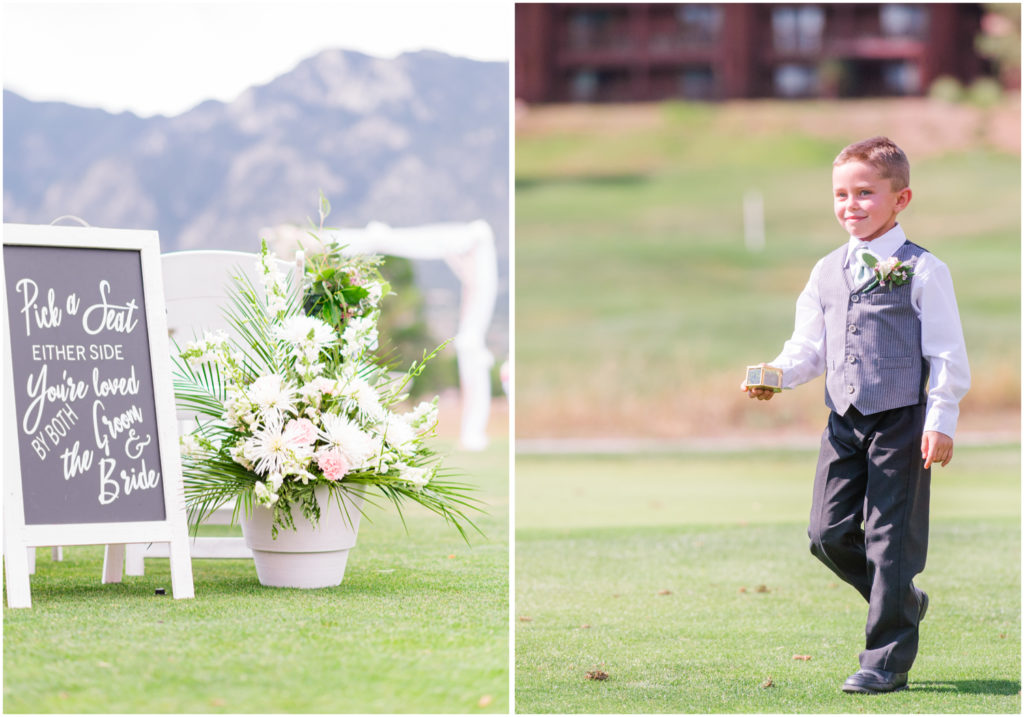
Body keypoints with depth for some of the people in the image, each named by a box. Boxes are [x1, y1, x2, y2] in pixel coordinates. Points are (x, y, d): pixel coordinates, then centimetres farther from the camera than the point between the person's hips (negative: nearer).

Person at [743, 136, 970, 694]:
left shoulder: (922, 271, -5)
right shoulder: (827, 273, 12)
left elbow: (947, 353, -7)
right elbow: (810, 346, 14)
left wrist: (940, 422, -12)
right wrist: (778, 374, -6)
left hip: (901, 423, -6)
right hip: (844, 422, 6)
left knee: (890, 539, -2)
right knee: (828, 534, 2)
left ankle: (888, 659, 6)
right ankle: (903, 602, 27)